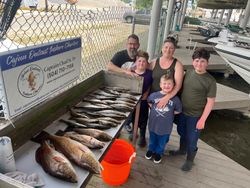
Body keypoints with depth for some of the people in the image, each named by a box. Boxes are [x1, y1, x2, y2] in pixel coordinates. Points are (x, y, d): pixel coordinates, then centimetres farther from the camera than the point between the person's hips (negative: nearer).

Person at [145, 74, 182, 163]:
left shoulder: (175, 99, -16)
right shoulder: (154, 95, -12)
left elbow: (178, 111, -1)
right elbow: (149, 102, 9)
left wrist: (169, 113, -8)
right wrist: (154, 110, -1)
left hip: (165, 126, -1)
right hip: (153, 124, 1)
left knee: (162, 142, 20)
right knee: (152, 139, 24)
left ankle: (158, 153, 47)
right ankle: (151, 150, 51)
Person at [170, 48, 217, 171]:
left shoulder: (210, 80, -16)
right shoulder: (188, 73, -2)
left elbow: (210, 102, -13)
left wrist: (202, 119, -15)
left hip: (195, 116, -5)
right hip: (182, 111, 5)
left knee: (191, 140, 11)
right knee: (182, 133, 25)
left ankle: (189, 160, 35)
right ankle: (182, 150, 51)